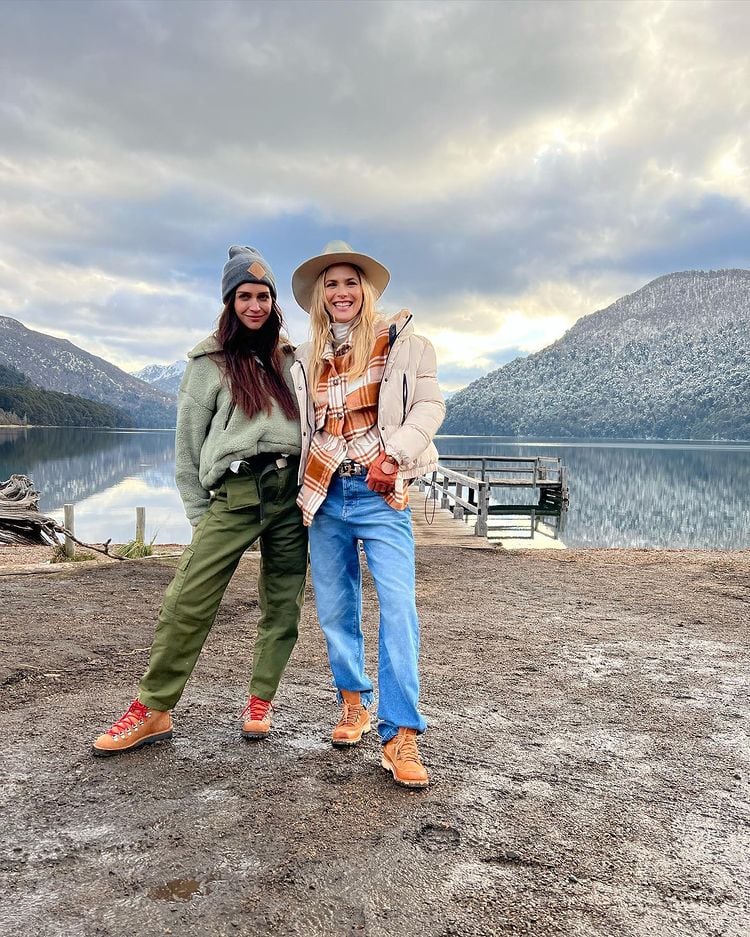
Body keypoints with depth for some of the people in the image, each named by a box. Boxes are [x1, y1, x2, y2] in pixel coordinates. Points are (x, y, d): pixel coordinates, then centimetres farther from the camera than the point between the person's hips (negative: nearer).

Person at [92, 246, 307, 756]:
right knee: (187, 602, -8)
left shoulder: (289, 358, 14)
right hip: (235, 492, -3)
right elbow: (188, 442, 6)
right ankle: (153, 712, 6)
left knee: (283, 604, 5)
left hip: (291, 490, 3)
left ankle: (260, 704, 21)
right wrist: (200, 515, 1)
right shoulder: (210, 362, 6)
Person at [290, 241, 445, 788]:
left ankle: (401, 737, -7)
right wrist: (301, 492, 10)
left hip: (380, 495, -4)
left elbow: (430, 405, -5)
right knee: (335, 610, 10)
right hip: (326, 496, 4)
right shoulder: (307, 361, 14)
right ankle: (354, 704, 29)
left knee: (399, 609, -13)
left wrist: (392, 454, -18)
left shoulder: (400, 342, 2)